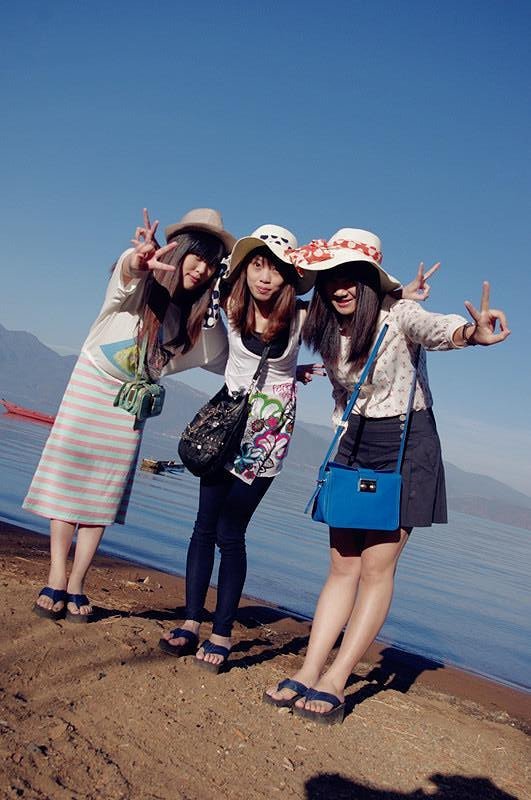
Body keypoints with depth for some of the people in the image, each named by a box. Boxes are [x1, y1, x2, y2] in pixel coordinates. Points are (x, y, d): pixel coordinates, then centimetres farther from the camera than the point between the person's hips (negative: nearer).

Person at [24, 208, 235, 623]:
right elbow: (127, 272, -41)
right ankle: (56, 579, 1)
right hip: (92, 383, -3)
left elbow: (232, 362, 3)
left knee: (105, 491, 2)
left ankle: (76, 584, 8)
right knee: (68, 478, -4)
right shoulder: (139, 282, -17)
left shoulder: (202, 320, -3)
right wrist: (138, 262, -65)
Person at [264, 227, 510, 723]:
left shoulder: (398, 315, -19)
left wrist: (471, 332, -61)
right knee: (342, 567, 6)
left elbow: (437, 329, -41)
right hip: (354, 448, 6)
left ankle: (335, 682, 2)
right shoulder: (327, 330, -1)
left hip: (405, 448, -5)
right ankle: (308, 672, 8)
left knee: (376, 568, -4)